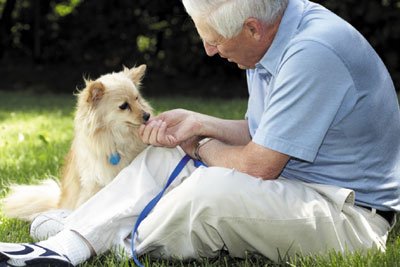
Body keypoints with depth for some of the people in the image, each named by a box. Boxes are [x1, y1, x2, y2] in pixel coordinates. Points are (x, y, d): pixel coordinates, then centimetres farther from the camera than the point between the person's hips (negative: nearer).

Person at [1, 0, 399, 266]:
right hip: (289, 185, 10)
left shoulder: (314, 53, -28)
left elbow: (258, 166, -26)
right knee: (164, 157, 4)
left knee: (212, 189, -32)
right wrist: (198, 125, 1)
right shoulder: (269, 41, 3)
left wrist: (202, 148, -7)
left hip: (353, 216, -9)